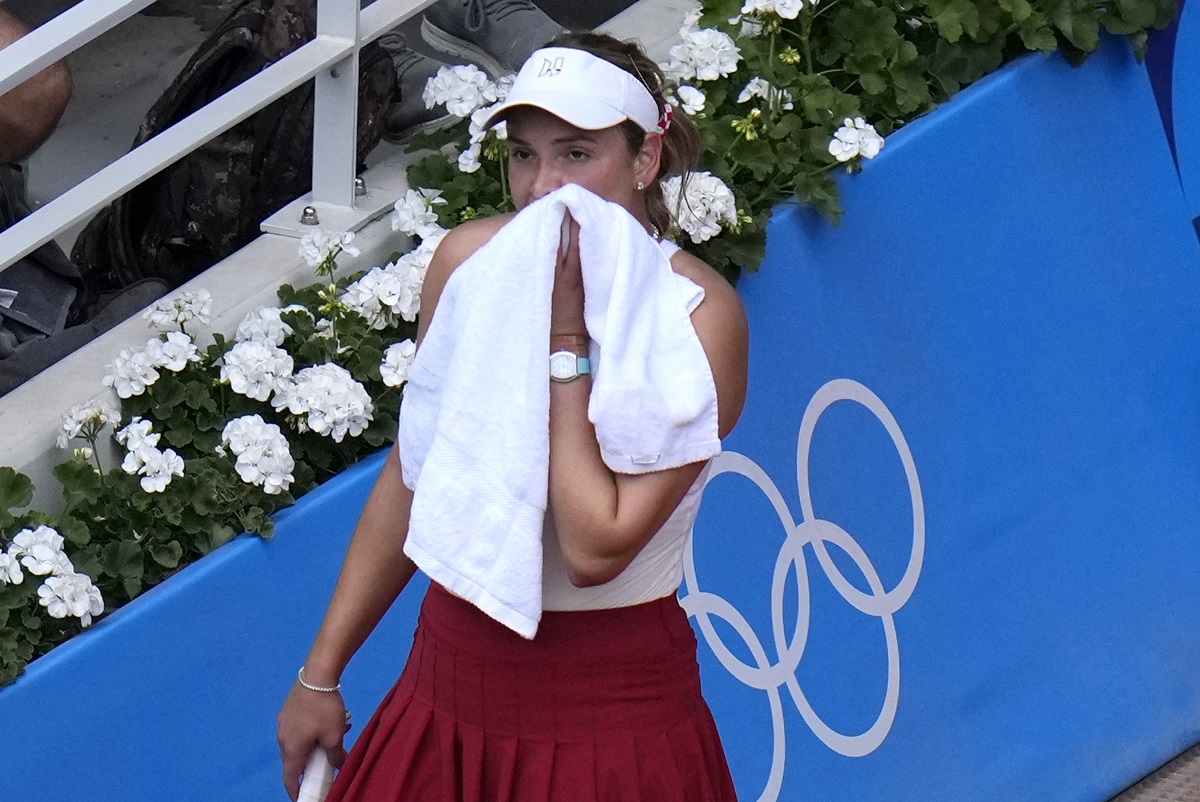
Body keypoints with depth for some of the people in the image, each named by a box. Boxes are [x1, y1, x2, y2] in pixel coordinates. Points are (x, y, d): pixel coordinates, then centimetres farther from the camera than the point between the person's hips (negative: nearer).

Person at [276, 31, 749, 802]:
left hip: (608, 714, -4)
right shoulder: (470, 261, -2)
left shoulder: (698, 316, -15)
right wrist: (322, 673, 14)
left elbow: (595, 548, -23)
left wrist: (566, 336, -19)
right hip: (454, 687, 4)